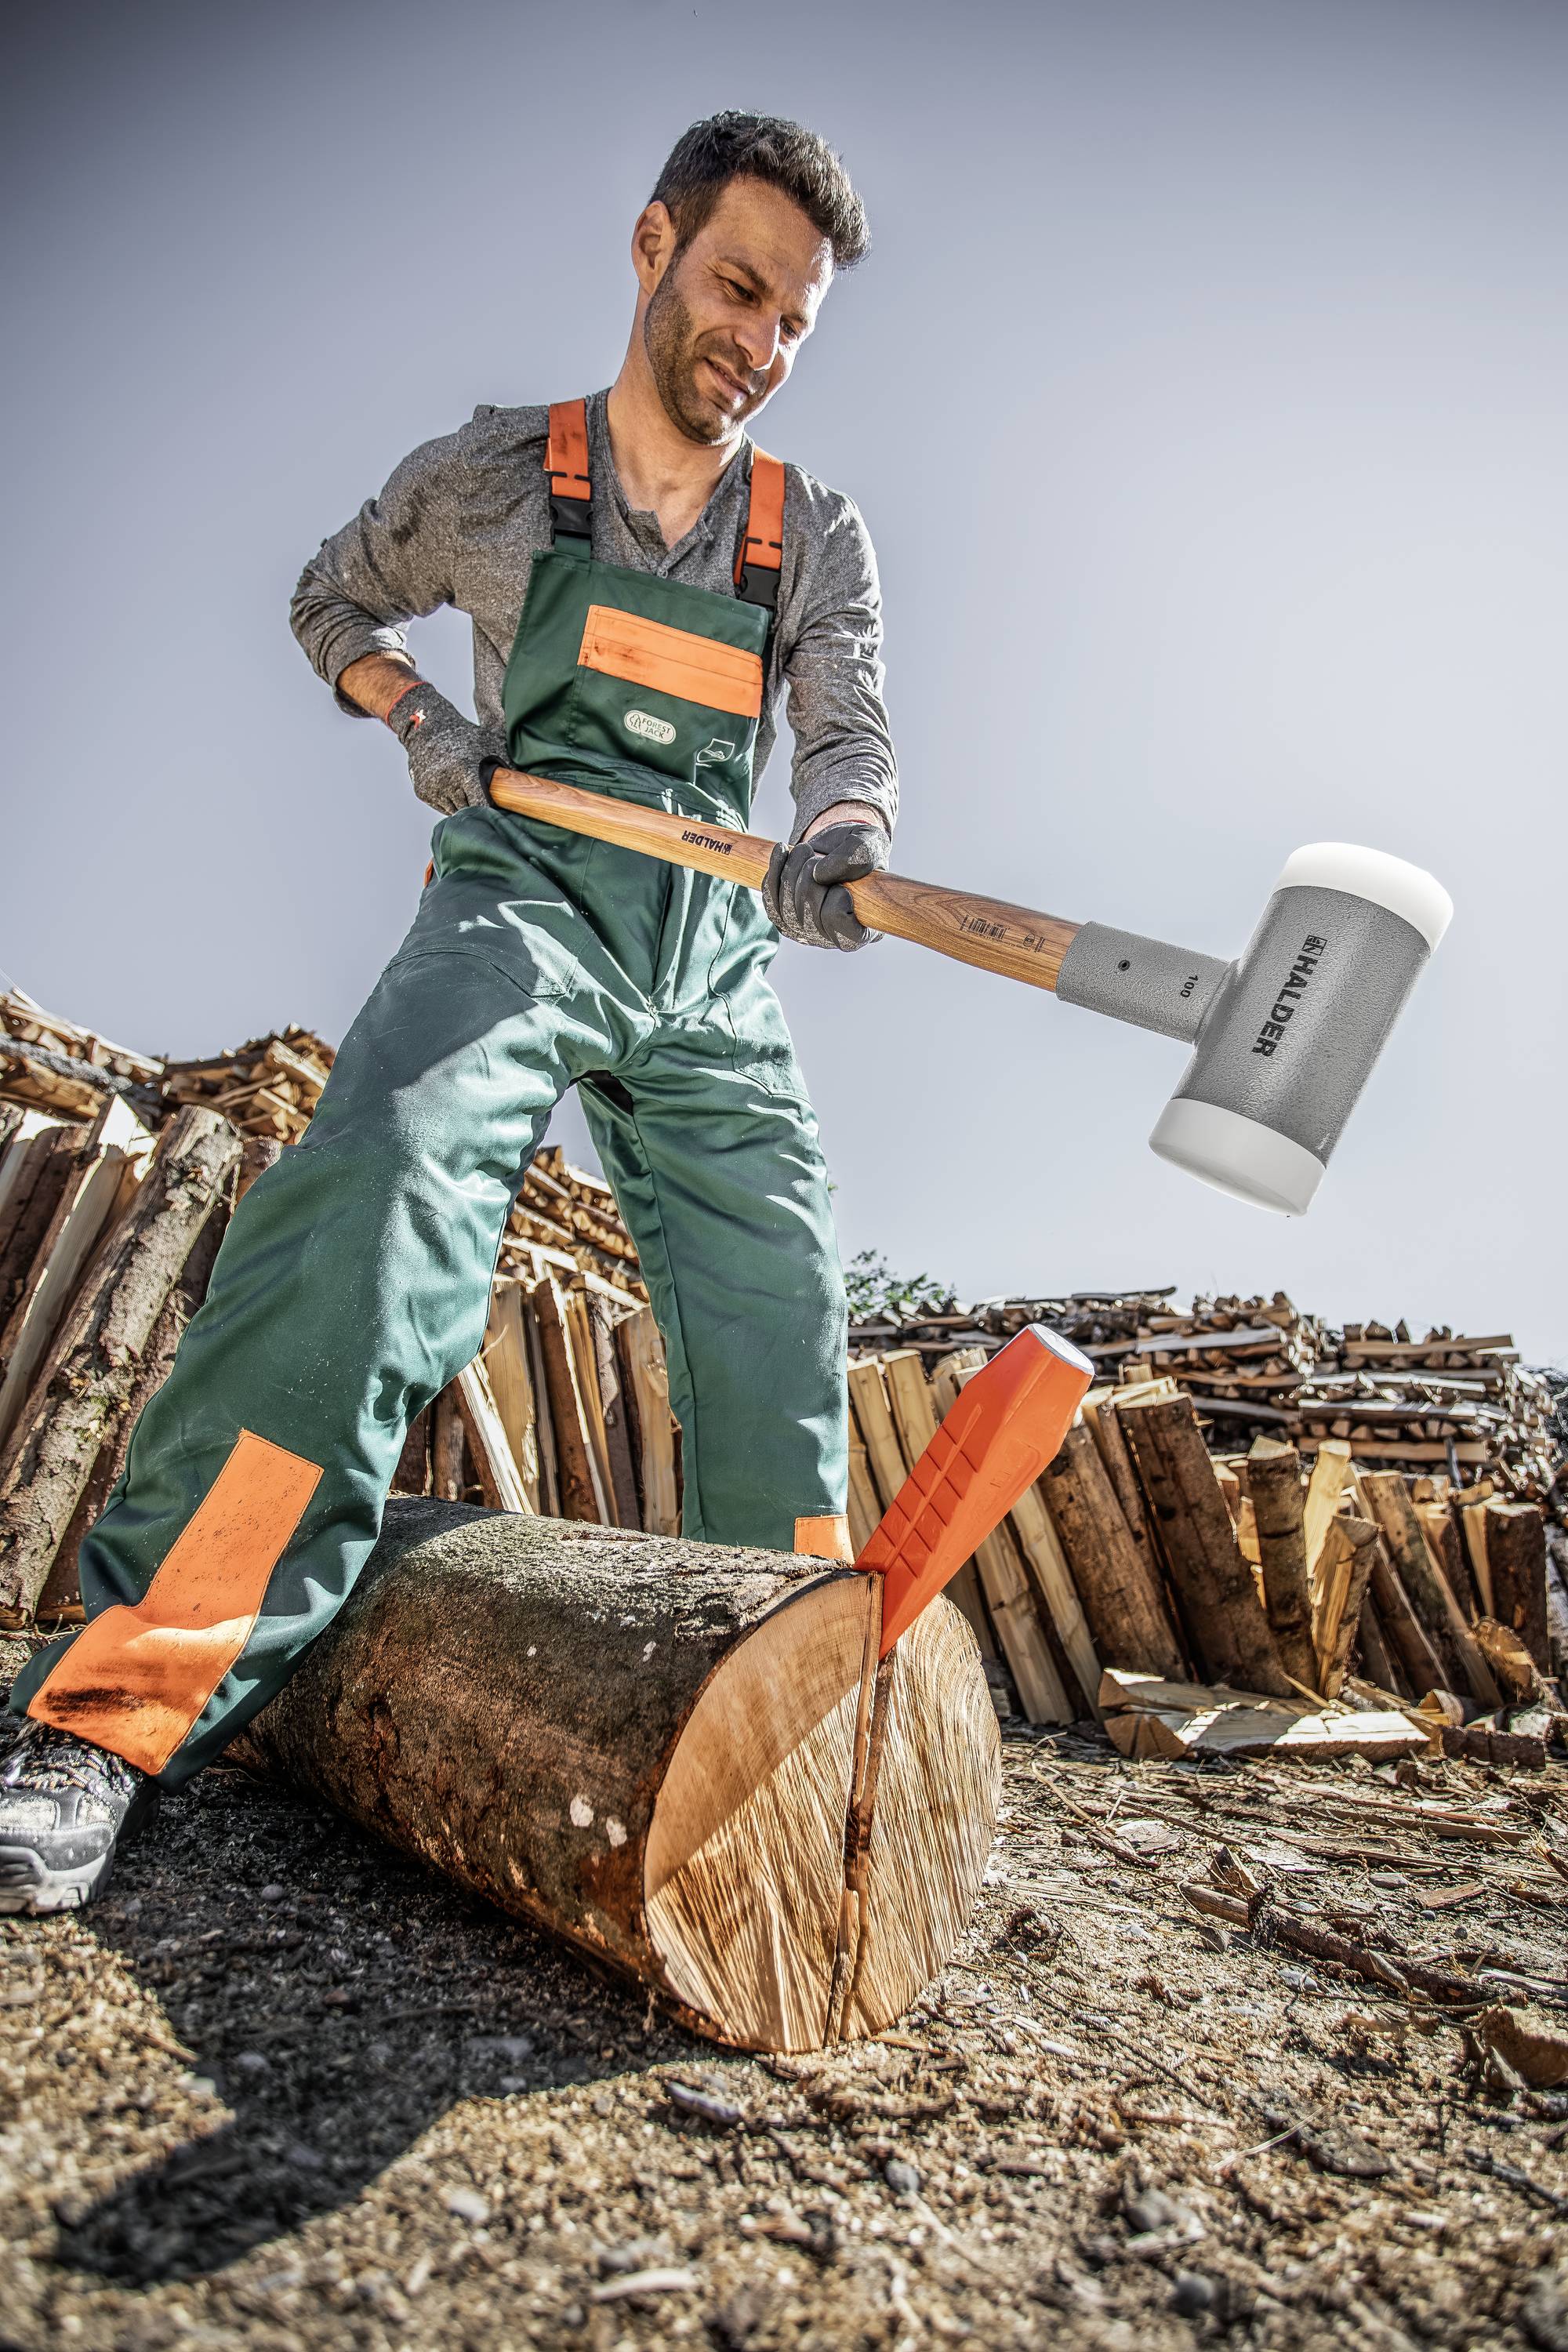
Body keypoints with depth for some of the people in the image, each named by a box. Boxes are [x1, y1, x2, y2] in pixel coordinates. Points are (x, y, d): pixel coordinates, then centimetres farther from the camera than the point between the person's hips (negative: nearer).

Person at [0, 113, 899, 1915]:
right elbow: (335, 600, 25)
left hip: (715, 971, 4)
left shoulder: (816, 537, 14)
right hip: (523, 893, -3)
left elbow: (850, 732, 1)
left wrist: (838, 841, -24)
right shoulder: (488, 475, 11)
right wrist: (415, 718, 3)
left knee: (779, 1342, -4)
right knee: (383, 1184, -31)